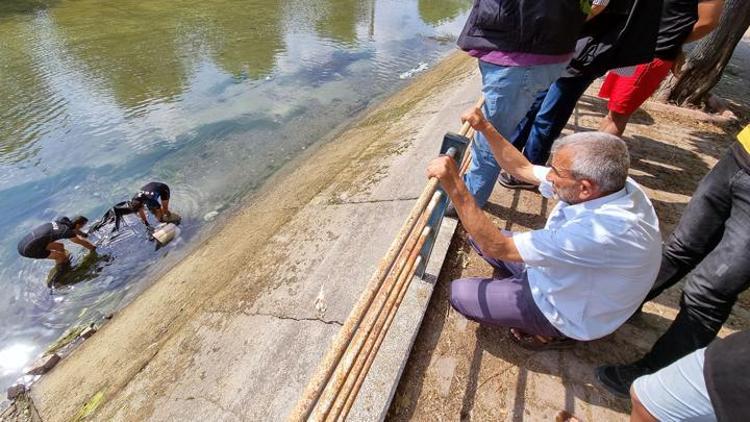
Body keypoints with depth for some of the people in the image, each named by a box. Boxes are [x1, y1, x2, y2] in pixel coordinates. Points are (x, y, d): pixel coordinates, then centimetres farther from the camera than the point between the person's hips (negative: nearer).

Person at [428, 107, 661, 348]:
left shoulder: (603, 231, -41)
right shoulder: (604, 184, -16)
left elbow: (496, 247, -38)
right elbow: (523, 169, -5)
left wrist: (453, 184, -42)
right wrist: (485, 128, -13)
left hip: (571, 311, -7)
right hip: (561, 269, 7)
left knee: (459, 294, -6)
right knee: (478, 236, 6)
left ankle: (552, 333, 7)